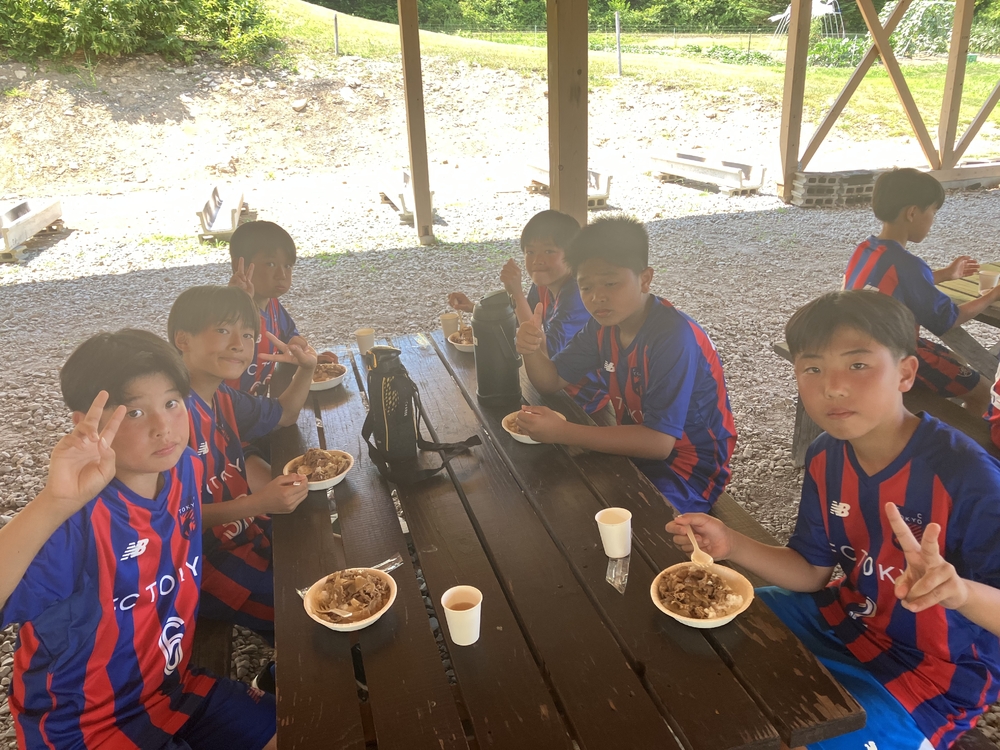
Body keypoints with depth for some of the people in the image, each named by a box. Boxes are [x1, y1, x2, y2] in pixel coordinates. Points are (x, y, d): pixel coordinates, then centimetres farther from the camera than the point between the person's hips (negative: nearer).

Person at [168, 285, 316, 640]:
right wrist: (258, 503, -33)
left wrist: (306, 369, 4)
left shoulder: (223, 398, 5)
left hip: (246, 533, 9)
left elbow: (284, 414, 22)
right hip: (201, 561, -9)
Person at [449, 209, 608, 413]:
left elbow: (547, 353, -35)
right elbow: (517, 317, 15)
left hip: (585, 396, -7)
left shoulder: (577, 295, -27)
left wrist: (517, 293, -36)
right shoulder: (542, 286, -3)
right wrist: (473, 308, 2)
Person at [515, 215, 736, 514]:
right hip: (637, 444, 7)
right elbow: (551, 381, 4)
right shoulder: (603, 324, -4)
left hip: (690, 469, -7)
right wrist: (532, 350, -19)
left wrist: (562, 432, -33)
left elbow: (659, 441, -32)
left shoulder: (674, 337, -27)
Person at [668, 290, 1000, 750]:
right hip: (848, 616, 6)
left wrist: (958, 590, -51)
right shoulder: (825, 459, -8)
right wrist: (733, 546, -17)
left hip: (935, 673, -6)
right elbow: (812, 572, -1)